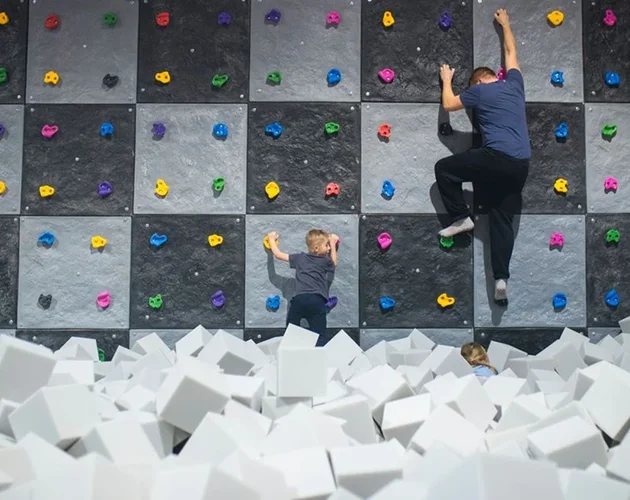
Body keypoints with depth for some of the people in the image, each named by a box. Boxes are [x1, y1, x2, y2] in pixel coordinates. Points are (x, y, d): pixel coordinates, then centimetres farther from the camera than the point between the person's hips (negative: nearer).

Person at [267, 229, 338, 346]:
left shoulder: (300, 258, 16)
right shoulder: (325, 261, 13)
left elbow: (278, 254, 21)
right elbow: (333, 263, 38)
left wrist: (272, 239, 37)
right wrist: (333, 244, 44)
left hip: (299, 299, 1)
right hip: (317, 300, -1)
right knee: (320, 336, -3)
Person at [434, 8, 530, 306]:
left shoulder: (479, 90, 5)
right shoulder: (514, 83, 19)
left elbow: (448, 104, 17)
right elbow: (511, 52, 36)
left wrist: (446, 80, 32)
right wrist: (505, 24, 50)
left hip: (496, 158, -6)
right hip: (521, 165, 6)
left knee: (443, 168, 12)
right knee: (502, 219, 6)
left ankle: (461, 217, 8)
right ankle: (501, 279, -4)